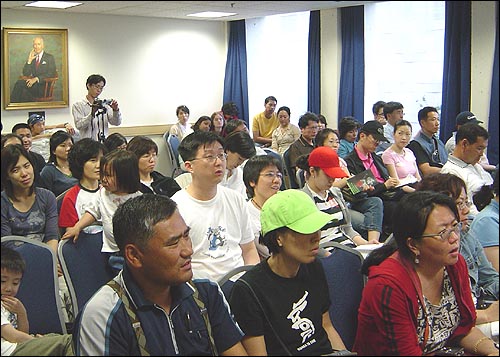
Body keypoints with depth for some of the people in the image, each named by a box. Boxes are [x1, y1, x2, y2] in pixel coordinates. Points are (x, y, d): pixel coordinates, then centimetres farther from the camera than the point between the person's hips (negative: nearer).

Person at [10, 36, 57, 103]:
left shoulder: (49, 58, 3)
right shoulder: (32, 57, 17)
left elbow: (51, 74, -10)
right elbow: (25, 74, 12)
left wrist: (36, 79, -22)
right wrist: (29, 61, -2)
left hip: (44, 87, -4)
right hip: (34, 84, 4)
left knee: (19, 83, -27)